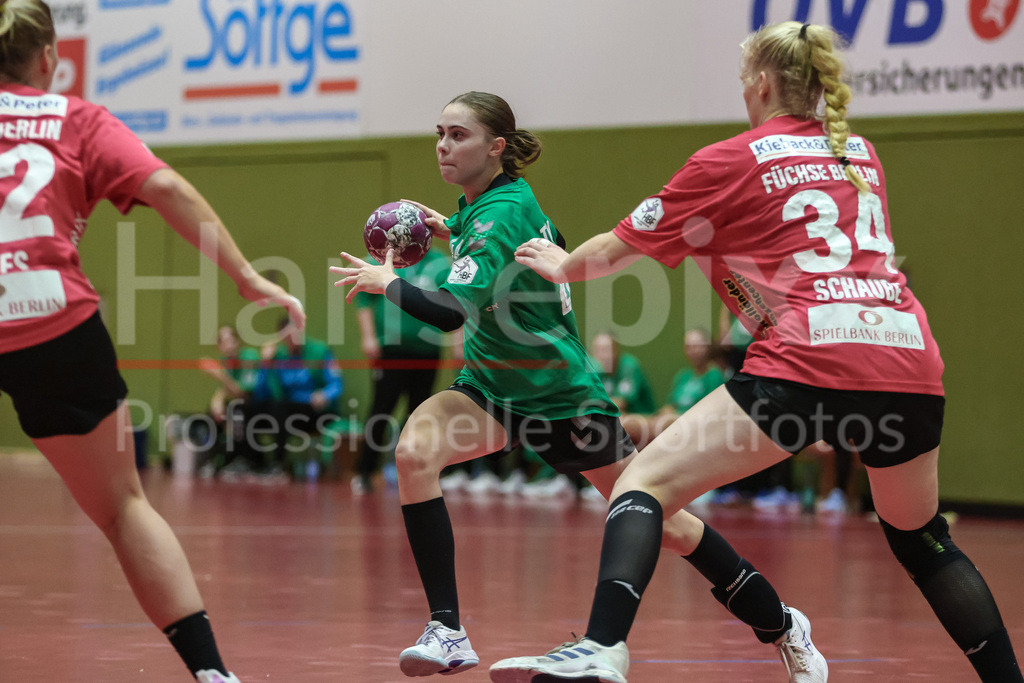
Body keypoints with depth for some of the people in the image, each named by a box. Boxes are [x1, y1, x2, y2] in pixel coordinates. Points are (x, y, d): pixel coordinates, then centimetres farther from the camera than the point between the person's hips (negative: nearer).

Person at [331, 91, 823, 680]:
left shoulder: (500, 216, -25)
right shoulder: (480, 202, 0)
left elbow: (450, 313, -37)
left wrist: (387, 281, -22)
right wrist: (449, 229, 11)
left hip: (560, 394, -7)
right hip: (491, 388, 7)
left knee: (658, 521, 4)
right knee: (414, 452, -22)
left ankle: (782, 626, 24)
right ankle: (448, 632, -20)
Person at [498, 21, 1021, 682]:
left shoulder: (732, 160, 10)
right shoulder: (861, 153, 24)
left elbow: (618, 251, 19)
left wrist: (561, 264, 38)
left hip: (808, 361, -5)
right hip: (911, 360, 5)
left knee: (646, 483, -3)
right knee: (921, 537, 26)